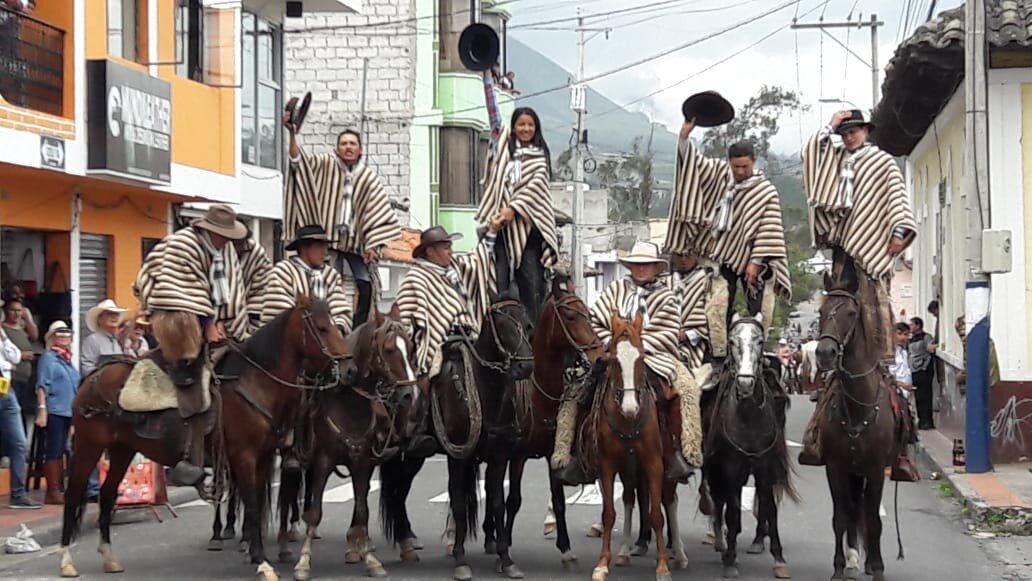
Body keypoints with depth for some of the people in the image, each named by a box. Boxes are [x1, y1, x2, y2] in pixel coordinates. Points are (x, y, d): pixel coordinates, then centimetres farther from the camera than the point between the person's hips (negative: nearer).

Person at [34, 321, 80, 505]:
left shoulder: (67, 359, 17)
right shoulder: (48, 358, -4)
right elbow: (42, 386, -12)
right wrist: (42, 410, -20)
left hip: (67, 411, 8)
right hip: (54, 411, -8)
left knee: (60, 451, 11)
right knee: (54, 451, -7)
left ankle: (58, 489, 15)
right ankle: (52, 492, -5)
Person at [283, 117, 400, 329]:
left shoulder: (368, 176, 5)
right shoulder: (327, 165, 1)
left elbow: (379, 213, 4)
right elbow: (299, 162, -14)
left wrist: (372, 245, -4)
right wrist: (292, 135, -32)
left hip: (356, 241, 2)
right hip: (330, 239, -2)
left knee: (366, 285, -7)